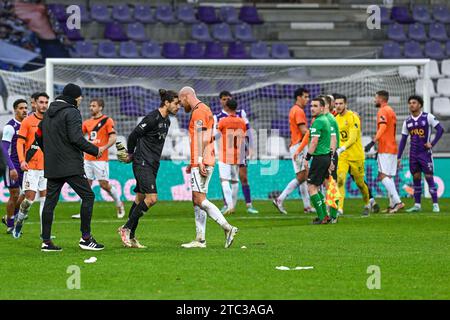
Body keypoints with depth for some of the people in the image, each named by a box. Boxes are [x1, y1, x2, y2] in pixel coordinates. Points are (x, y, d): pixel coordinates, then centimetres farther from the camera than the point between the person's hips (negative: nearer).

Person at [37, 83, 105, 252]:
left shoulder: (49, 113, 15)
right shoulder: (71, 112, -10)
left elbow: (39, 135, 21)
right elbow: (76, 138, -19)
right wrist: (96, 150, -9)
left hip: (51, 167, 8)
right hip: (71, 166, -8)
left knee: (50, 201, 8)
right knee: (88, 196, -2)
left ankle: (46, 241, 7)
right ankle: (85, 238, -5)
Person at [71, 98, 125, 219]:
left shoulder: (107, 121, -3)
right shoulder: (87, 123, 14)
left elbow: (113, 138, -10)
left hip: (100, 159, -6)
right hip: (88, 158, 6)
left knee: (104, 184, -6)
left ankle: (119, 204, 16)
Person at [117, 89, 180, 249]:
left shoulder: (166, 121, 13)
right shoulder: (152, 118, -16)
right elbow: (134, 135, -12)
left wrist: (132, 155, 18)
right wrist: (131, 155, 2)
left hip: (152, 165, 9)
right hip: (143, 164, -9)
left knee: (140, 198, 10)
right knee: (151, 198, -16)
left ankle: (130, 236, 15)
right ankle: (127, 228, -6)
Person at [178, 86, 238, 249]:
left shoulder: (198, 111, -10)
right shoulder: (205, 110, 21)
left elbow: (202, 138, -19)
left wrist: (199, 161, -23)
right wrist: (193, 162, 25)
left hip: (202, 163, -10)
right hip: (204, 162, 10)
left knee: (199, 199, -13)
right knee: (197, 200, 8)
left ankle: (228, 228, -17)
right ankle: (200, 239, 6)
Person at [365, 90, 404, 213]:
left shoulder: (383, 111, -9)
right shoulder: (391, 111, 21)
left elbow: (382, 128, -24)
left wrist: (373, 142, -31)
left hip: (385, 149, -10)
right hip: (392, 148, 10)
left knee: (383, 176, -13)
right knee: (388, 177, 11)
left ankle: (397, 202, -22)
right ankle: (392, 205, 8)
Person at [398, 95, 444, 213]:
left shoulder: (428, 117, -5)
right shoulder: (407, 122, 9)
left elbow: (440, 129, -5)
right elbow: (403, 140, 13)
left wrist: (432, 143, -12)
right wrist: (399, 157, 9)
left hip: (425, 153, -5)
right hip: (413, 154, 5)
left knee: (429, 178, -6)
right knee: (416, 179, 6)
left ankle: (435, 204, -3)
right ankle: (417, 205, 10)